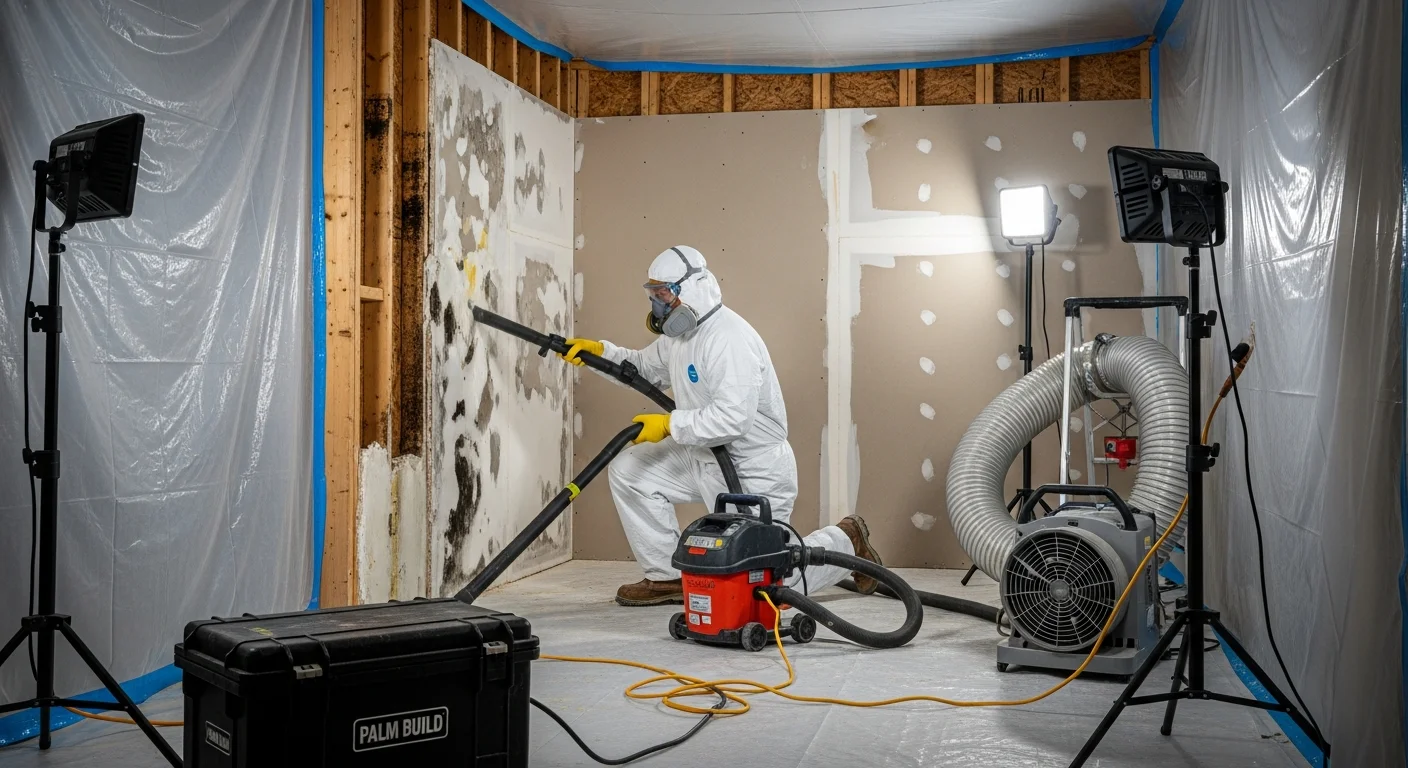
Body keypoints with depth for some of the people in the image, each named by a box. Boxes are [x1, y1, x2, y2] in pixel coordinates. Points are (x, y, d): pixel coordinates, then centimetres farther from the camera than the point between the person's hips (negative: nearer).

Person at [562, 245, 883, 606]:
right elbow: (643, 368, 20)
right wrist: (600, 351, 4)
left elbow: (733, 417, -34)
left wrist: (670, 424, -27)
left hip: (754, 470, -9)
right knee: (628, 470, -1)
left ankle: (846, 543, 22)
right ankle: (668, 577, 8)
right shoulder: (679, 332, 6)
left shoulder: (730, 338, -25)